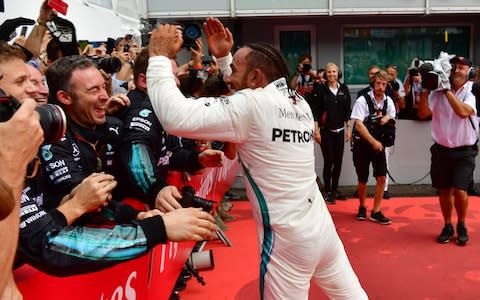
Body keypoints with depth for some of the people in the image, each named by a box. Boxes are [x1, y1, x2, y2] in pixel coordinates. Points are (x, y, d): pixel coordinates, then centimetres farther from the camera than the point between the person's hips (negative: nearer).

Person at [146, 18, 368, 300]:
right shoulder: (298, 102, 5)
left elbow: (177, 117, -25)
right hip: (321, 225, 8)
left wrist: (160, 57, -12)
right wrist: (223, 57, 16)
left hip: (288, 237, -8)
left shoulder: (253, 104, -18)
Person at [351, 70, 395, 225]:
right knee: (362, 180, 5)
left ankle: (376, 212, 9)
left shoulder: (388, 101, 1)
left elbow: (391, 117, 18)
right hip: (362, 144, -4)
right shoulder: (363, 100, -14)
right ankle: (362, 207, 29)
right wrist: (373, 141, -26)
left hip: (379, 144, 4)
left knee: (381, 178, -3)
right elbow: (358, 125, -20)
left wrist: (387, 118, -7)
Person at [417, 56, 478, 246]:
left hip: (464, 151, -3)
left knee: (459, 191, -9)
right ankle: (447, 227, 29)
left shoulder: (472, 92, -8)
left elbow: (463, 111, -26)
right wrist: (425, 90, -15)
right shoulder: (438, 92, -1)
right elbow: (423, 113, -7)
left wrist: (448, 89, -22)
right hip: (441, 149, 3)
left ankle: (461, 226, 17)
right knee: (444, 190, 11)